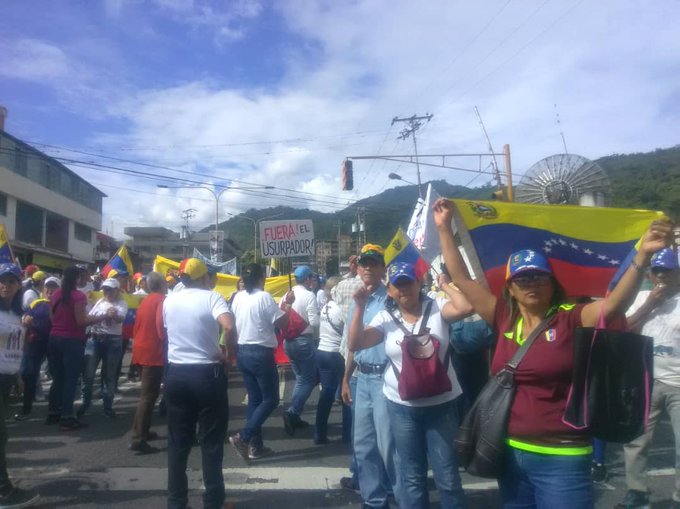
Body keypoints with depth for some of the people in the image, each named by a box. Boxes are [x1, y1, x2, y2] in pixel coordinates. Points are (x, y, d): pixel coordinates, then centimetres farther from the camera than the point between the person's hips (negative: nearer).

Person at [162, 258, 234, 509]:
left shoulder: (169, 300, 7)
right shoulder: (212, 297, -10)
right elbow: (229, 327, -27)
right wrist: (229, 353, -12)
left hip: (176, 373, 5)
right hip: (207, 374, -4)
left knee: (178, 441, 14)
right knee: (211, 441, 7)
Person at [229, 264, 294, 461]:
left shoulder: (238, 297, 5)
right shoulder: (264, 297, -15)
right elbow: (282, 323, -12)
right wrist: (287, 304, 2)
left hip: (242, 352, 7)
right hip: (261, 353, -7)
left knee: (254, 399, 14)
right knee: (270, 399, 5)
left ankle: (256, 446, 17)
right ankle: (243, 437, -7)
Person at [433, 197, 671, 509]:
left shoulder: (571, 318, -7)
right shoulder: (504, 318, 2)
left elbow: (615, 303, -23)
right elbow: (461, 279, 5)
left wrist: (643, 255, -37)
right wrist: (444, 228, 6)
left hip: (561, 458, -4)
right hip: (510, 451, 5)